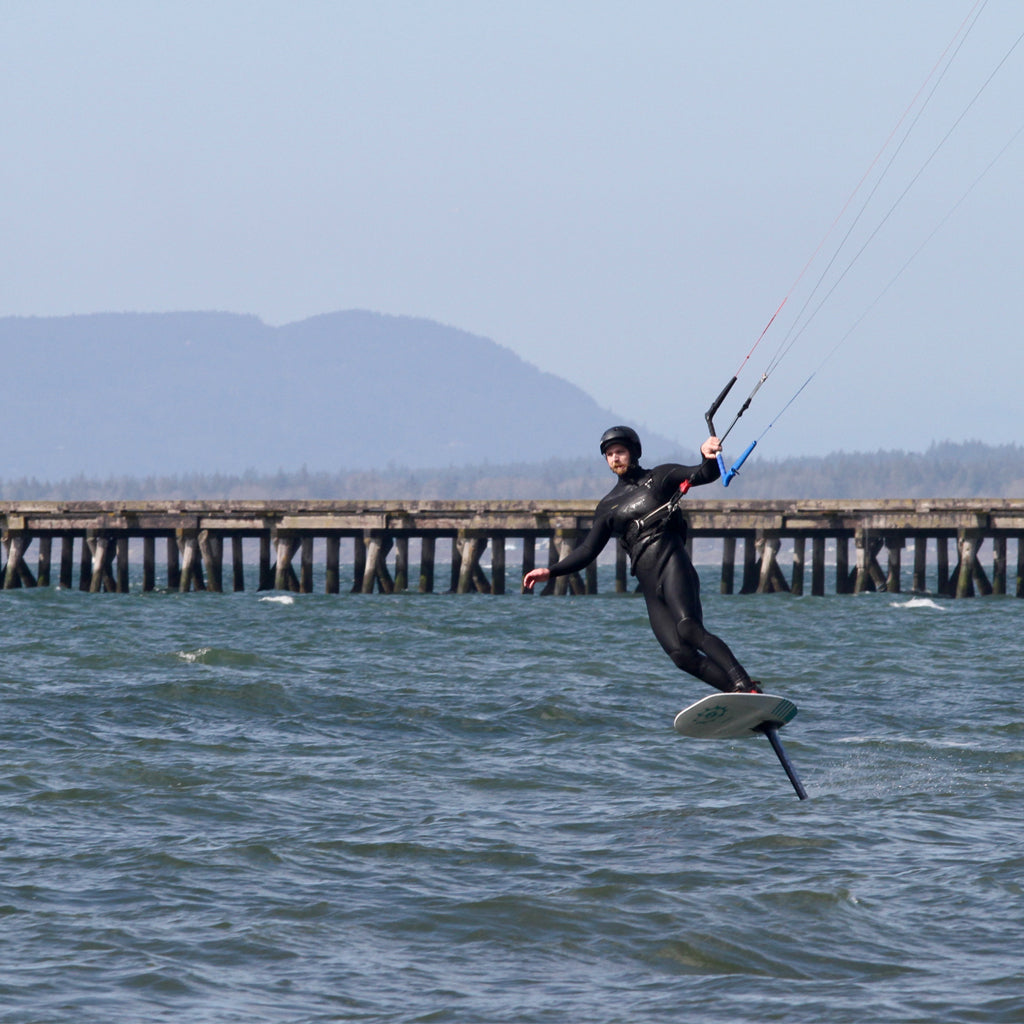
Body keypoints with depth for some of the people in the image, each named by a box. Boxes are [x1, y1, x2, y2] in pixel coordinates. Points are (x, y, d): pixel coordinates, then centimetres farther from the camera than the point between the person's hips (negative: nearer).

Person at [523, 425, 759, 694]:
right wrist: (550, 571, 13)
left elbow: (705, 475, 0)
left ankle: (746, 687, -38)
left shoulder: (660, 477, 12)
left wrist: (709, 457, -23)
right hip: (650, 587, 4)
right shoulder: (608, 506, 24)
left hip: (672, 564, -4)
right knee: (681, 654, -15)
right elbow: (587, 551, 24)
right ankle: (741, 696, -18)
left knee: (688, 629, -30)